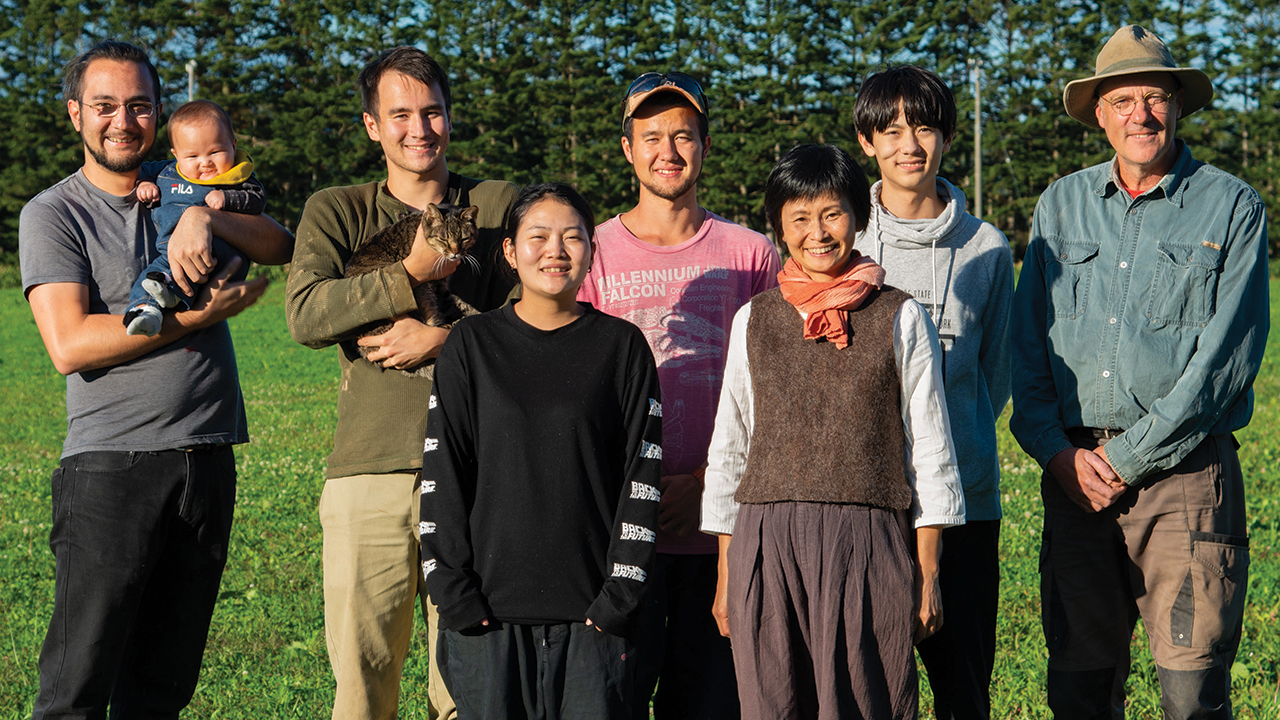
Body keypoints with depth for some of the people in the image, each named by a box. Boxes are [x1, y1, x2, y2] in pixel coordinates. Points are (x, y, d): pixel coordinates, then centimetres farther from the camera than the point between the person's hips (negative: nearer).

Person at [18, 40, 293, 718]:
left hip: (208, 457, 5)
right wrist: (200, 316, -13)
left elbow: (281, 248, 2)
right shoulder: (52, 213, 1)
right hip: (112, 462, -4)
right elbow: (69, 345, -12)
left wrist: (206, 216, -16)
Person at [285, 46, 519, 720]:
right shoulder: (335, 211, 13)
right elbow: (305, 315, -4)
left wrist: (443, 339, -9)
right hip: (368, 468, 0)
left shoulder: (500, 205, 12)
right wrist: (410, 273, -9)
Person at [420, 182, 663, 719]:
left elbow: (642, 478, 2)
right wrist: (455, 594, -5)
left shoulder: (622, 346, 4)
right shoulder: (472, 344, 5)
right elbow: (442, 475, 2)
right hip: (488, 610, 0)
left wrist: (620, 597, -4)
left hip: (591, 614, 0)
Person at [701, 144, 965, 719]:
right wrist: (725, 577, 12)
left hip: (868, 542, -2)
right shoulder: (754, 320, 11)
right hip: (766, 542, 2)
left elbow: (929, 450, 7)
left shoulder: (900, 318, 6)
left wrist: (927, 573, 2)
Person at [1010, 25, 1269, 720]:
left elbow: (1226, 355, -7)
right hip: (1076, 473, 3)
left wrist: (1129, 459, -11)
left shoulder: (1232, 208, 1)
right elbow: (1027, 344, 11)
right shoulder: (1060, 205, 13)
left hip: (1184, 473, -3)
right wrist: (1059, 451, -4)